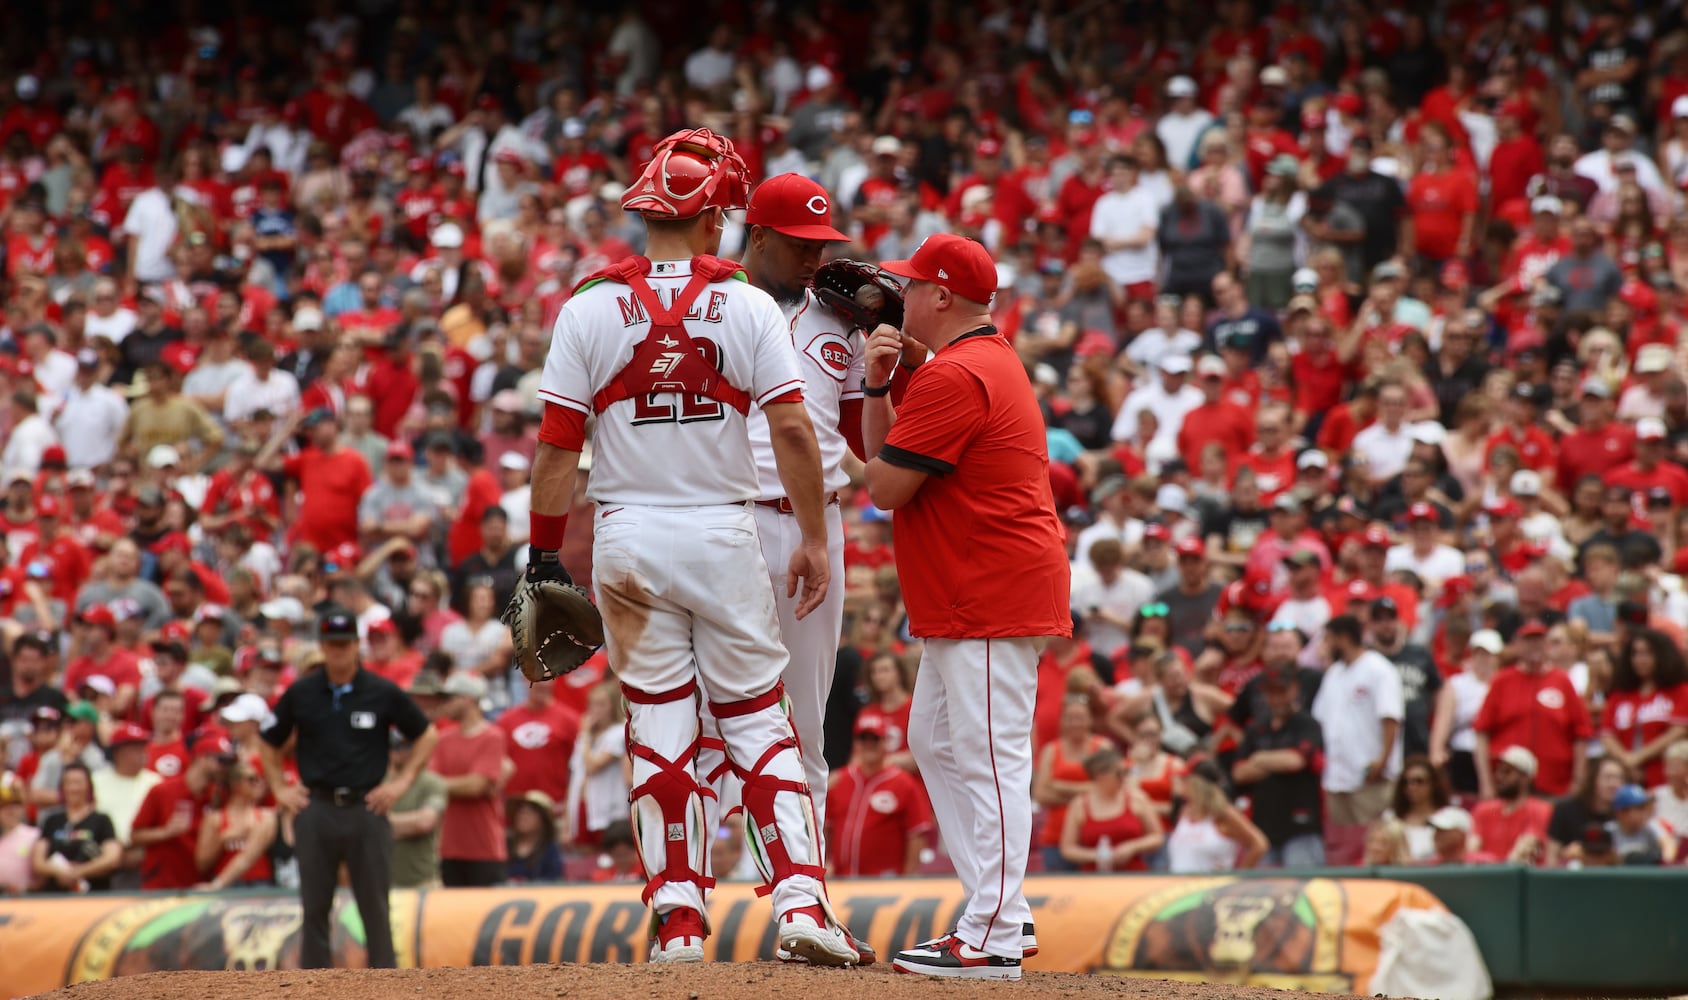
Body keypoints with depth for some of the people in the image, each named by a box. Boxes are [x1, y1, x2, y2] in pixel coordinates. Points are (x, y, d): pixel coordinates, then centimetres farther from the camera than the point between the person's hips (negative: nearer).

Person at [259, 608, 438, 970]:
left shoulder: (383, 693, 1)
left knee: (375, 908, -1)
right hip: (316, 809, 1)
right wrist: (279, 789, 8)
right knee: (315, 909, 3)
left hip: (366, 807, -1)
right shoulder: (300, 694, 5)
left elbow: (428, 735, 10)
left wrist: (402, 782, 3)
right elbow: (270, 742, 17)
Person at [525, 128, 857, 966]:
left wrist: (544, 553, 4)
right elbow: (793, 432, -7)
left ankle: (679, 923, 2)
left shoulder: (589, 311, -2)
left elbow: (557, 447, -3)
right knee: (758, 720, 6)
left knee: (660, 729, 5)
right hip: (725, 535, -1)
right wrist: (814, 540, 1)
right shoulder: (749, 307, -3)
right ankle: (800, 901, -5)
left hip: (628, 540, 1)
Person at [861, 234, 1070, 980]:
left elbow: (885, 485, -18)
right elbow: (884, 458, 20)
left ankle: (992, 941, -13)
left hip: (991, 601, -12)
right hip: (961, 603, 12)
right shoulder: (989, 360, 19)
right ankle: (1001, 911, 20)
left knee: (989, 757, -11)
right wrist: (877, 386, 5)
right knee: (935, 741, 18)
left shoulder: (953, 378, -17)